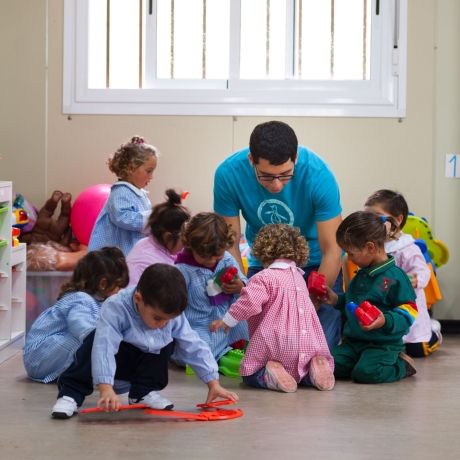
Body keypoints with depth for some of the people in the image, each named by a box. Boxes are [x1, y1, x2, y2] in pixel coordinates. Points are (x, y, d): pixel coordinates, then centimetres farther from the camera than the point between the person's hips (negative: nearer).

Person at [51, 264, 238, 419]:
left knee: (168, 342, -14)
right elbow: (104, 347, -45)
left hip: (138, 363, 5)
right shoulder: (115, 308, -35)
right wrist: (105, 389, -55)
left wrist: (213, 384, -18)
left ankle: (144, 392, -1)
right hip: (112, 358, -5)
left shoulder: (172, 315, -20)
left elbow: (194, 347, -14)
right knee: (96, 340, -34)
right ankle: (71, 393, -25)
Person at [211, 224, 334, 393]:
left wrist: (226, 320, -6)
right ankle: (313, 368, -5)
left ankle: (271, 373, -20)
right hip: (308, 345, 6)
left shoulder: (264, 277, -5)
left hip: (275, 345, -6)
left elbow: (249, 302, -18)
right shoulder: (298, 276, 22)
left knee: (250, 374, 13)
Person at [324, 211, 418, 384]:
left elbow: (408, 312, -14)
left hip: (383, 344, -7)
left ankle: (402, 365, -1)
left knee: (366, 372, -32)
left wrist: (386, 321, -30)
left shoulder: (394, 276, -12)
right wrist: (337, 300, 16)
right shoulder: (361, 275, 16)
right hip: (353, 341, 7)